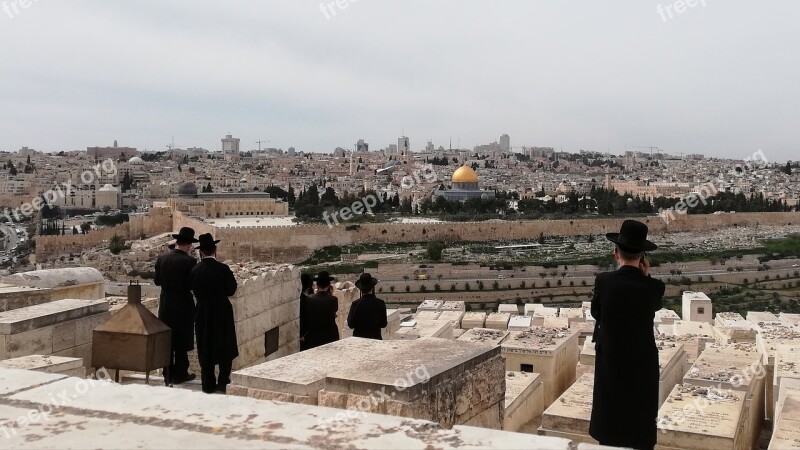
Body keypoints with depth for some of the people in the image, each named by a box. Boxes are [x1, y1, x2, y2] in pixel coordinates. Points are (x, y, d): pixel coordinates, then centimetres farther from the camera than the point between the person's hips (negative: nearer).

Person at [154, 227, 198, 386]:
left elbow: (157, 281, 4)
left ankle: (168, 375, 18)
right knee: (181, 342, 7)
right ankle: (179, 374, 12)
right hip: (183, 306, -4)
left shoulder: (162, 258, -2)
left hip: (165, 306, 4)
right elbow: (192, 285, -15)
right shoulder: (189, 261, -16)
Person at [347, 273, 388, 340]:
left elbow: (351, 325, -7)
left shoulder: (356, 304, -11)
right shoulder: (380, 303, -5)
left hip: (359, 337, -2)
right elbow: (383, 324, 2)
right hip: (376, 337, 2)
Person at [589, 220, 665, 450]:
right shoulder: (654, 286, -16)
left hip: (610, 362, 1)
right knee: (641, 425, 15)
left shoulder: (603, 281, -15)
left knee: (610, 427, 16)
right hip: (643, 364, 0)